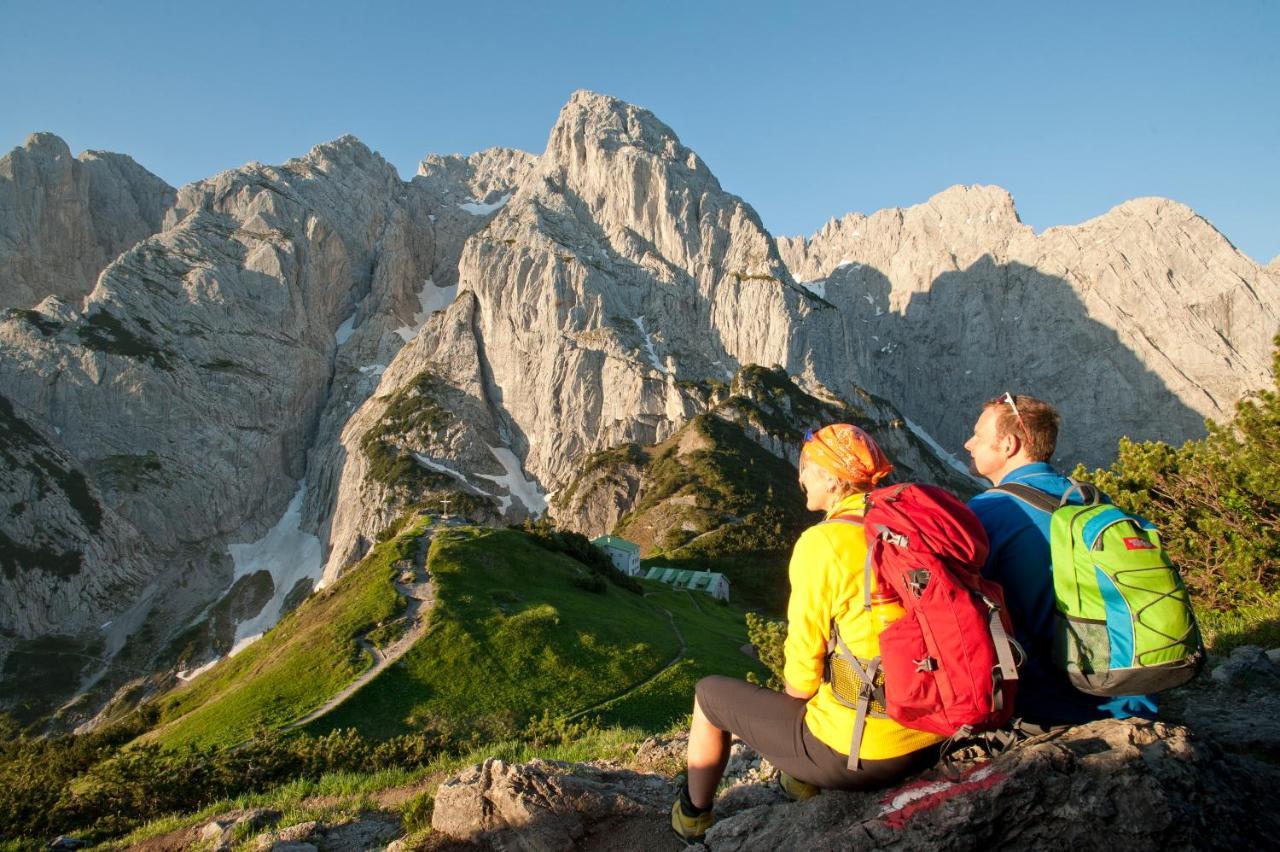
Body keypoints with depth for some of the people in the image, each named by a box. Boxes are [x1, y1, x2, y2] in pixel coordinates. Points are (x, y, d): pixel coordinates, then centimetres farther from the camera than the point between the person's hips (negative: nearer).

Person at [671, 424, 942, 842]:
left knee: (710, 693, 15)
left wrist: (797, 696, 9)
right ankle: (805, 782, 48)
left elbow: (804, 657, -14)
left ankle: (693, 815, 38)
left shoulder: (823, 542, -20)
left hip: (856, 753, -7)